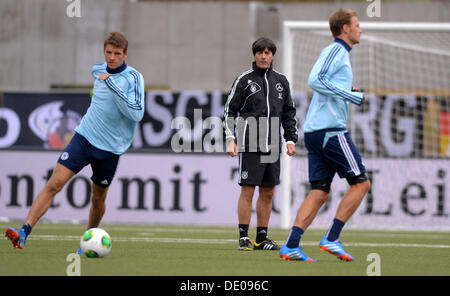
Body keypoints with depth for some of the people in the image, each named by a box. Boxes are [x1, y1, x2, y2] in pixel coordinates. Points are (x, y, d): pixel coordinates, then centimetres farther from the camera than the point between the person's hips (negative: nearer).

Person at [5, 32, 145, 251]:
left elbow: (136, 114, -25)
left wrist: (112, 84, -27)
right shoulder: (98, 70, 7)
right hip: (84, 137, 3)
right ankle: (24, 232, -21)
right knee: (55, 183, -13)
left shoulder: (133, 78, -11)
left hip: (109, 148, -3)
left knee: (98, 198, 10)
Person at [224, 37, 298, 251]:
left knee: (268, 193, 6)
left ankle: (262, 238, 13)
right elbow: (230, 111, 2)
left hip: (272, 146, 5)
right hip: (249, 145, -5)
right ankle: (243, 238, -4)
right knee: (247, 191, -7)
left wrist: (291, 139, 11)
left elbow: (289, 113, 20)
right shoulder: (244, 80, 1)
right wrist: (230, 140, -7)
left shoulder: (280, 81, 14)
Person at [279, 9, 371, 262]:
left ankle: (291, 245, -6)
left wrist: (351, 94, 16)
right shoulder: (334, 51, -6)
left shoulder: (341, 53, 23)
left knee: (320, 192, 4)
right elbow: (315, 80, -21)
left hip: (315, 131, 9)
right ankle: (331, 239, -6)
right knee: (361, 183, -4)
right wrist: (352, 96, -19)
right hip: (331, 129, -9)